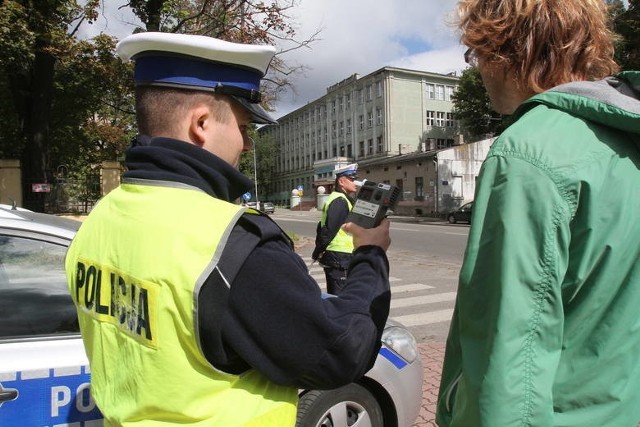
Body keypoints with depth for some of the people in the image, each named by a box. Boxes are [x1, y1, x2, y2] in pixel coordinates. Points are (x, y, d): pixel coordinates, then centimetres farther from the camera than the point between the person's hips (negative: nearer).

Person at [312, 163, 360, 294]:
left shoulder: (334, 198, 16)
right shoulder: (340, 201, -16)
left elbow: (323, 226, 17)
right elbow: (330, 229, -22)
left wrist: (319, 251, 13)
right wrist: (318, 252, -14)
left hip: (333, 256, 10)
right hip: (339, 257, -10)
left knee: (333, 296, 17)